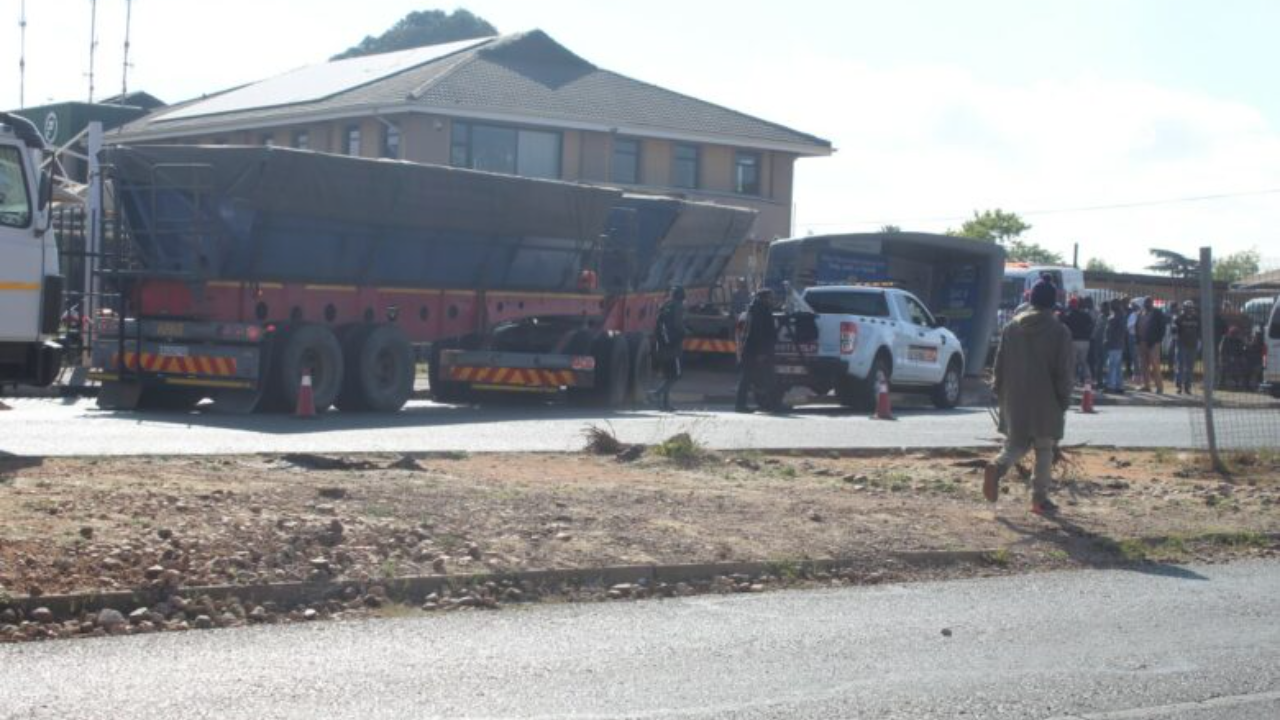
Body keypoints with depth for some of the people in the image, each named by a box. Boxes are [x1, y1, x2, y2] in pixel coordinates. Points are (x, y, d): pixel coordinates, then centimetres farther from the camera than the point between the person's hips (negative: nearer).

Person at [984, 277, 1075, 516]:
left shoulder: (1012, 328, 3)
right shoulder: (1059, 332, -8)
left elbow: (1000, 364, 6)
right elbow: (1064, 371, -8)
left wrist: (1000, 393, 14)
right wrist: (1063, 400, 0)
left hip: (1015, 400, 3)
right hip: (1046, 402, -3)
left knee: (1016, 443, 15)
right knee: (1044, 450, 7)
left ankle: (997, 467, -15)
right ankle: (1040, 499, 7)